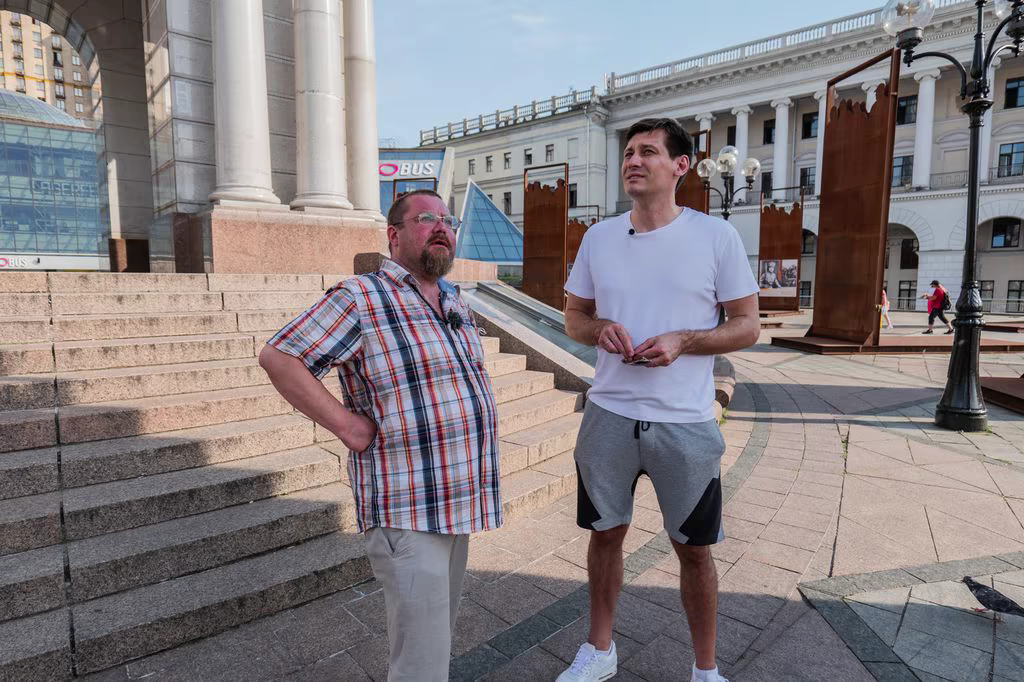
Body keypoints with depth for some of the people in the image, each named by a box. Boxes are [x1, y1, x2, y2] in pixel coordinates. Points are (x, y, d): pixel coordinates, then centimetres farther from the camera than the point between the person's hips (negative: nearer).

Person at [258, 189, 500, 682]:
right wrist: (347, 425, -17)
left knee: (439, 632, 24)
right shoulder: (362, 299, -12)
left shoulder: (455, 303, 12)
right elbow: (278, 358, -13)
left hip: (458, 500, 8)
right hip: (407, 511, -8)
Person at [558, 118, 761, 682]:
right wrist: (599, 328, -11)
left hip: (685, 423, -2)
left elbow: (747, 327, -1)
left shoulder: (716, 236, -4)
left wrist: (681, 341, -18)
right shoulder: (598, 237, 5)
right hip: (608, 415, 3)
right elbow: (574, 317, 12)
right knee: (606, 532, 16)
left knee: (694, 548, 11)